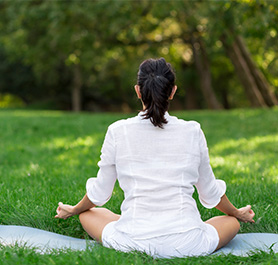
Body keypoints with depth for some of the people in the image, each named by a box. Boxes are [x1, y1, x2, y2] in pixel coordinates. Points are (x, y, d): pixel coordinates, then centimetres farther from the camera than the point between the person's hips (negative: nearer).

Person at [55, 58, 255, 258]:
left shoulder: (118, 132, -4)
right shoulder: (192, 132, -2)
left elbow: (99, 193, 8)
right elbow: (210, 192, 12)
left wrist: (73, 210, 31)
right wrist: (237, 213, 33)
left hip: (132, 242, 0)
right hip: (186, 245, 0)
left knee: (89, 213, 28)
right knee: (232, 222, 27)